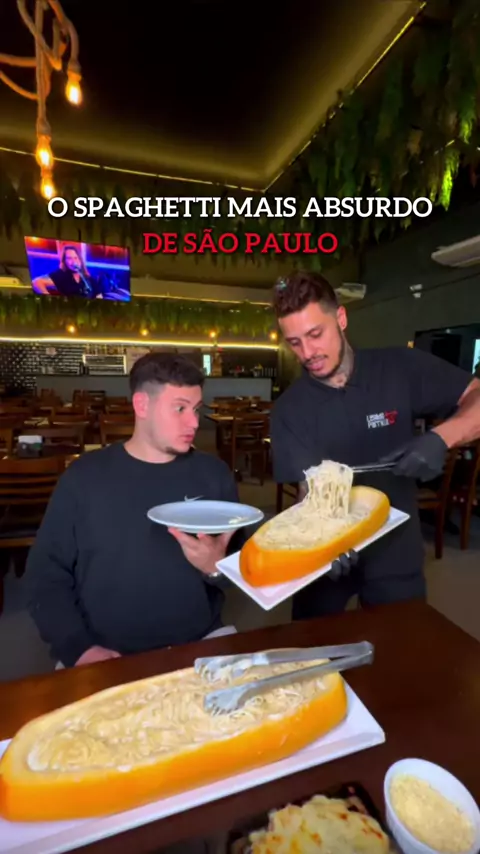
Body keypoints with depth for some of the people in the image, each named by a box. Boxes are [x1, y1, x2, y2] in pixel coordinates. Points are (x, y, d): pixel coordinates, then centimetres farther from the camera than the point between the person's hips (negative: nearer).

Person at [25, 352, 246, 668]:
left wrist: (218, 568, -17)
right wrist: (79, 648, -11)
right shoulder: (84, 477, -3)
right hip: (106, 657, -1)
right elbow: (46, 574, 0)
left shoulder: (215, 474, 0)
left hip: (200, 648, 1)